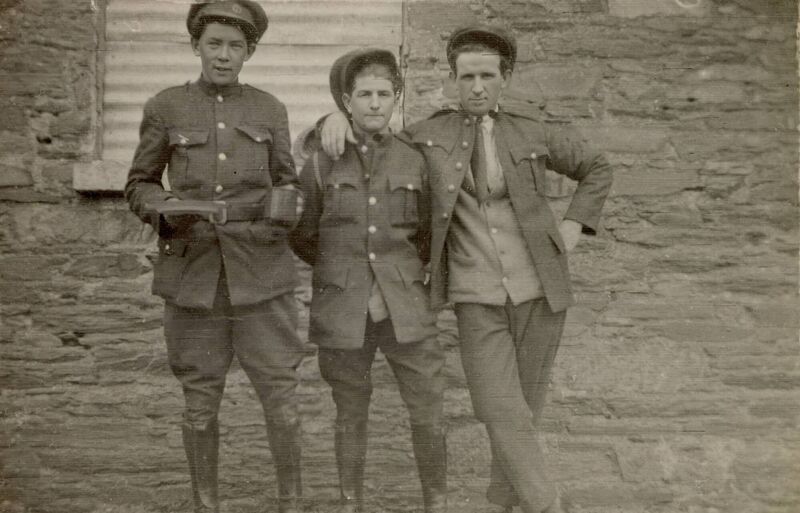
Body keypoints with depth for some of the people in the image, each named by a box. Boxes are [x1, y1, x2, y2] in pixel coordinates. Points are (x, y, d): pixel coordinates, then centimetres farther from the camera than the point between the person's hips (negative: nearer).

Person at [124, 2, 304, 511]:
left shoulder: (270, 109, 6)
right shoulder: (166, 107, 3)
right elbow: (139, 186, 8)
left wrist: (284, 207, -9)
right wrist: (168, 207, -14)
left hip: (261, 273, 1)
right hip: (193, 272, 0)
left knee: (281, 398, 0)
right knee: (200, 402, 7)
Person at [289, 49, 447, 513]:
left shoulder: (414, 161, 3)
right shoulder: (322, 163, 0)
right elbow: (302, 237, 10)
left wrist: (404, 272, 10)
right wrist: (342, 267, 11)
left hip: (405, 307, 1)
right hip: (343, 310, 0)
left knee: (428, 410, 1)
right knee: (350, 414, 11)